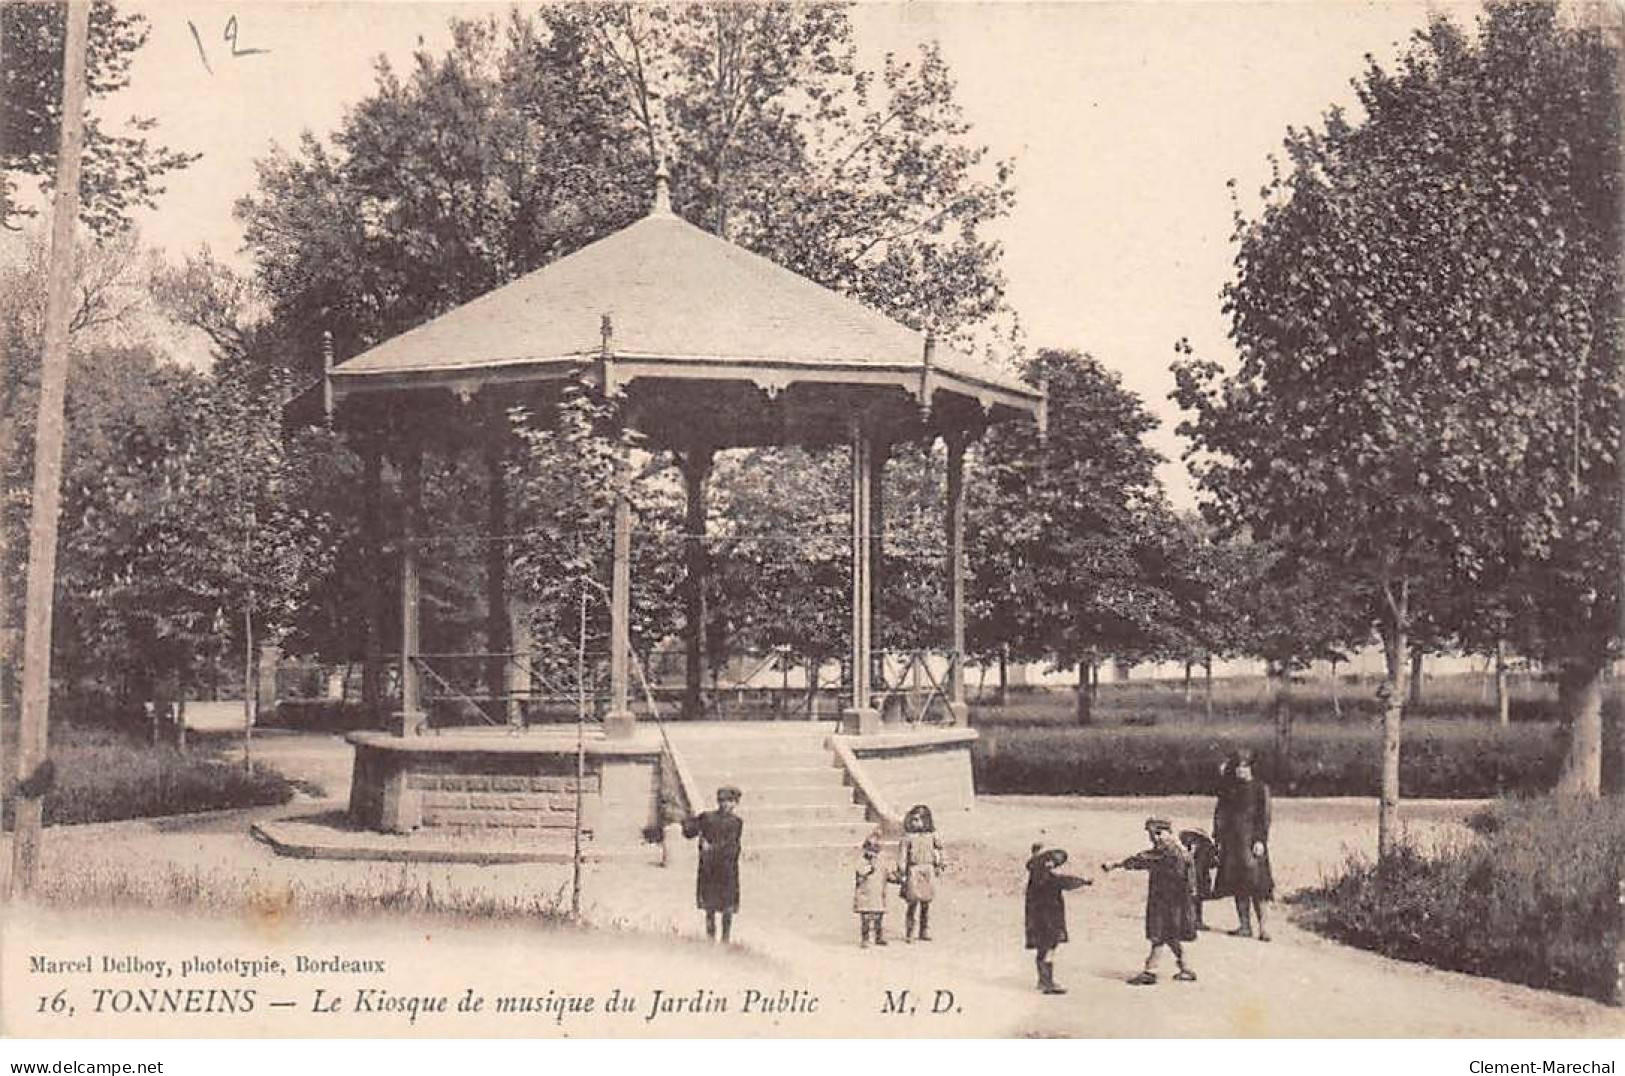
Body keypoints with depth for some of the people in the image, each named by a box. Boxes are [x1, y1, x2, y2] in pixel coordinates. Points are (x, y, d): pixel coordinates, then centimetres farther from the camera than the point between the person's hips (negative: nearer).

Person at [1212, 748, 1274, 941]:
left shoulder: (1260, 788, -1)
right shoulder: (1229, 788, 12)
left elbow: (1264, 816, -5)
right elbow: (1220, 811, 14)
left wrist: (1261, 840, -13)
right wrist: (1218, 836, 7)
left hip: (1250, 838, -5)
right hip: (1231, 840, 5)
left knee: (1255, 882, -10)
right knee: (1238, 884, 5)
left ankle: (1262, 927, -7)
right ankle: (1244, 926, 10)